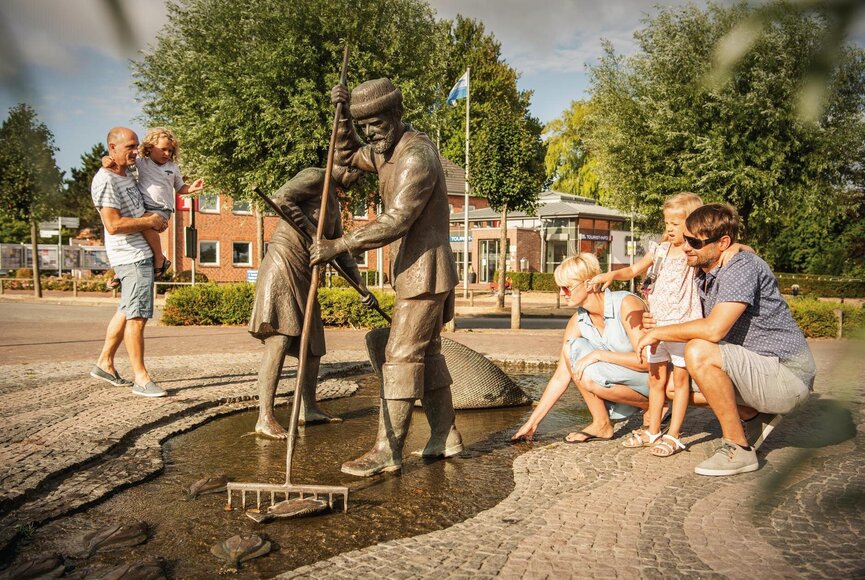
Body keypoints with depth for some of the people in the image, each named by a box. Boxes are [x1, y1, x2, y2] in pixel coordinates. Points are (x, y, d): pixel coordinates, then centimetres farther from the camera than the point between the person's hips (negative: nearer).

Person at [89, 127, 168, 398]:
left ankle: (105, 363, 26)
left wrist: (157, 220, 16)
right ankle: (141, 378, -3)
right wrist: (149, 221, -13)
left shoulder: (128, 174, 14)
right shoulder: (105, 180, -14)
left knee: (127, 312, 16)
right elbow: (113, 225, -22)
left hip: (143, 252, 10)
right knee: (137, 315, -8)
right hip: (132, 256, -10)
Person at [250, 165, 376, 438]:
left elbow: (341, 252, 22)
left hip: (304, 274, 10)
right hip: (283, 264, -10)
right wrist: (314, 234, -20)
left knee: (313, 343, 11)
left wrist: (362, 288, 15)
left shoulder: (334, 200, 22)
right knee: (280, 340, -16)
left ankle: (308, 409, 23)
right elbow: (282, 198, -23)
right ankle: (265, 418, -15)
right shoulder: (315, 176, -5)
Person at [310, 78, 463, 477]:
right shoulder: (388, 149, 13)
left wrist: (339, 245, -24)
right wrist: (343, 117, 9)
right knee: (427, 353, 12)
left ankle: (387, 451, -4)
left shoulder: (416, 156, -18)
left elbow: (394, 221, -25)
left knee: (402, 355, -9)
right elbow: (347, 156, 26)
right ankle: (445, 437, 20)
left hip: (424, 269, -10)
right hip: (416, 268, 10)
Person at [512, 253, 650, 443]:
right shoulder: (577, 322, -4)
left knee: (588, 377, -29)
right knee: (573, 348, -12)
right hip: (621, 380, 7)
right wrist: (532, 422, -3)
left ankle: (650, 406, -5)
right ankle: (601, 424, -7)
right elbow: (560, 378, -2)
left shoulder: (627, 304, -22)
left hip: (655, 376, -6)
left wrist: (598, 354, -28)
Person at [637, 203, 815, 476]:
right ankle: (755, 416, 17)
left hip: (786, 374, -9)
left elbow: (714, 329, -32)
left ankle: (738, 448, -16)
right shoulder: (704, 277, 7)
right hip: (758, 371, 9)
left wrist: (659, 333, -19)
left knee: (699, 353, -30)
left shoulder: (743, 265, -20)